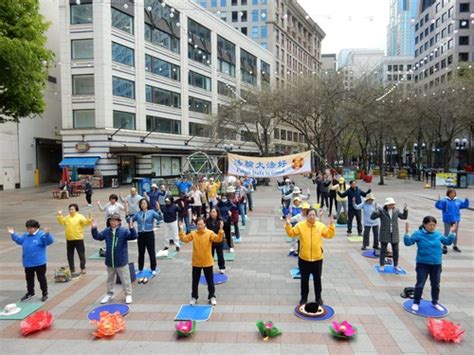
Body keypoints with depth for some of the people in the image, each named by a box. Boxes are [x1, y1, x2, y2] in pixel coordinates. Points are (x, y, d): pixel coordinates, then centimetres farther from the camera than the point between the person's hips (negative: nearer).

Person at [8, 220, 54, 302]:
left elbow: (50, 241, -26)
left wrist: (47, 234, -43)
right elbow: (19, 240, 25)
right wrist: (13, 234, 16)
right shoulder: (26, 235, 9)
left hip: (39, 262, -7)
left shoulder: (41, 235, -14)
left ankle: (45, 293, 15)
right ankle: (30, 293, 36)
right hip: (28, 262, 7)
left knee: (41, 278, 3)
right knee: (29, 278, 19)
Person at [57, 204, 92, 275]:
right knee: (70, 255, 12)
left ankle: (83, 268, 16)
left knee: (81, 254, 3)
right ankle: (72, 269, 23)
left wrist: (89, 219, -38)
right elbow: (61, 222, 16)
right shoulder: (67, 217, 11)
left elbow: (85, 223, -19)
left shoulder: (80, 217, -7)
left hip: (78, 239, -5)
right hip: (69, 239, 5)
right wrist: (60, 216, 6)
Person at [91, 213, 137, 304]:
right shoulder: (106, 231, 3)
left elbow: (133, 236, -24)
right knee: (110, 279, 21)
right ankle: (109, 294, 37)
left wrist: (131, 228, -42)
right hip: (109, 261, 5)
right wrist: (94, 228, -10)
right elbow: (97, 236, 6)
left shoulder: (124, 231, -12)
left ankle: (128, 295, 19)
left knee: (125, 279, 6)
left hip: (121, 261, -5)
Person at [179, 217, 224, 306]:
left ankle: (212, 297, 25)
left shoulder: (210, 233, -9)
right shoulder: (193, 234, -1)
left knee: (210, 281, 9)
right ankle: (194, 297, 30)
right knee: (195, 281, 14)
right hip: (196, 262, 2)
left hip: (207, 262, -2)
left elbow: (218, 239, -20)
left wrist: (221, 230, -33)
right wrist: (181, 230, -14)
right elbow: (184, 239, -4)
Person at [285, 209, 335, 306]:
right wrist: (288, 225, -19)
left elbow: (329, 235, -1)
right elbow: (291, 233, -4)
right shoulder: (300, 225, -7)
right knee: (304, 279, 12)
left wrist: (331, 225, -14)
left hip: (317, 258, 1)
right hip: (304, 258, -1)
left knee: (317, 279, 14)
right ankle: (304, 297, 28)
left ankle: (318, 298, 32)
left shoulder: (321, 226, -3)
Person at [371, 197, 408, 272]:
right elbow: (372, 217, -13)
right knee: (383, 250, 5)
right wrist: (376, 211, -29)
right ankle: (382, 265, 17)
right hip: (385, 235, -3)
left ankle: (395, 266, 26)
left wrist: (405, 210, -4)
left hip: (394, 234, 3)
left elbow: (404, 217, 11)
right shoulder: (381, 211, -9)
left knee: (395, 251, 10)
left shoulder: (396, 211, 2)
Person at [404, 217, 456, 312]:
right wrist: (407, 233, -30)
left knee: (436, 285, 16)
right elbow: (408, 242, -16)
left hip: (436, 264, 4)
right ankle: (416, 303, 16)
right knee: (420, 284, 1)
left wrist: (452, 233, 3)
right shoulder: (418, 234, -11)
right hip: (422, 264, -4)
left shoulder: (438, 234, 1)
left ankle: (435, 302, 35)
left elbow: (448, 242, 14)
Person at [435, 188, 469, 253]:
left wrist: (466, 200, 0)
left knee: (455, 233, 15)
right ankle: (444, 246, 17)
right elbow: (439, 206, -21)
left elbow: (464, 205, 14)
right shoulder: (444, 201, -12)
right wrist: (439, 201, -36)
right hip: (447, 220, -5)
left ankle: (455, 246, 29)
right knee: (446, 233, 5)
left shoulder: (458, 201, 4)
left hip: (456, 220, 5)